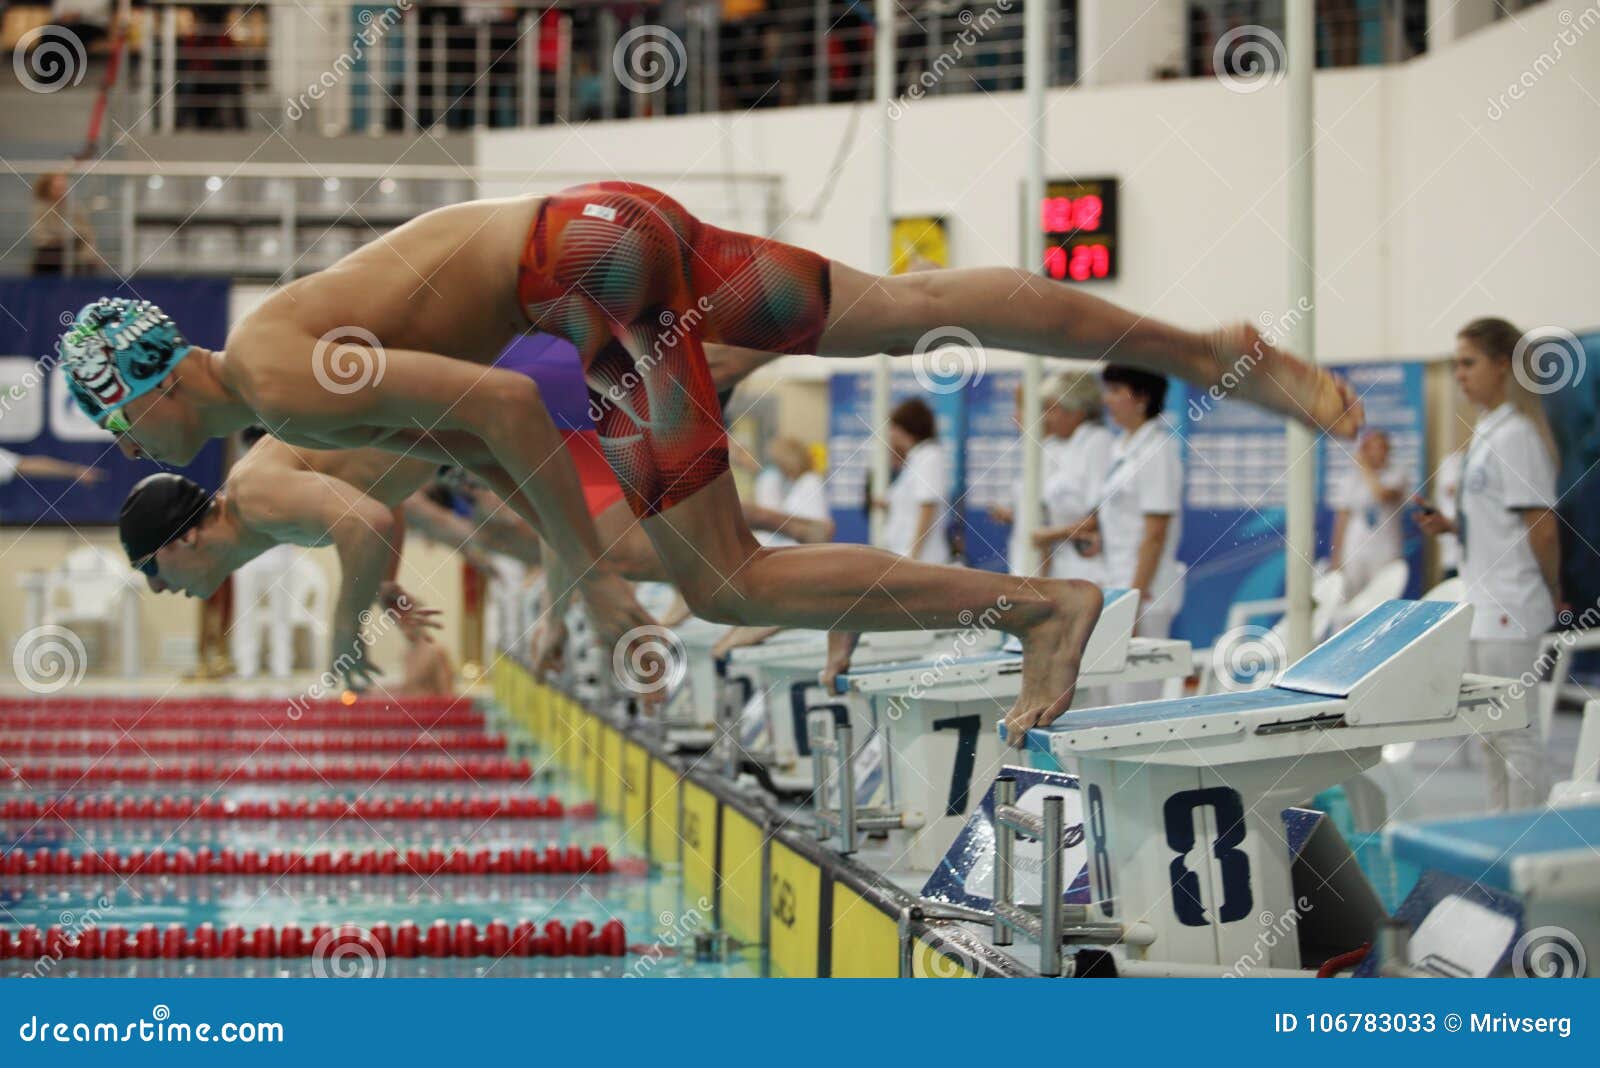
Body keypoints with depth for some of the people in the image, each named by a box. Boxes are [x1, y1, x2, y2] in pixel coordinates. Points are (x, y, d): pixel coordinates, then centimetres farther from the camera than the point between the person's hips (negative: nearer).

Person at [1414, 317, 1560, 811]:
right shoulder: (1485, 433, 13)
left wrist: (1553, 595, -6)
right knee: (1490, 738, 15)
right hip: (1482, 605, 10)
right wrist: (1448, 525, 4)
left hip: (1509, 611, -10)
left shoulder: (1515, 436, -15)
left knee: (1515, 737, -5)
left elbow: (1542, 528, -16)